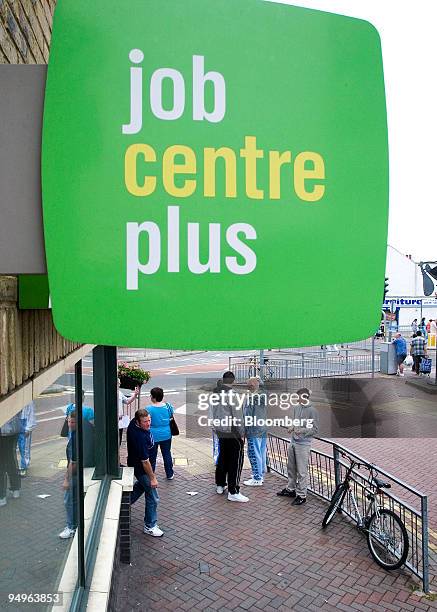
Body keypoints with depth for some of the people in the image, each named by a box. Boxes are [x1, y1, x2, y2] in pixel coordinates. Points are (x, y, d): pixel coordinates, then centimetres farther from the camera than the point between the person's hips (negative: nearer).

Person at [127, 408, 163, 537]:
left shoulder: (134, 422, -13)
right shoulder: (140, 437, -39)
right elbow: (145, 461, -30)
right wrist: (152, 478, -19)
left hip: (135, 461, 9)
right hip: (140, 467, -9)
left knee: (142, 485, 33)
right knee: (153, 497, 1)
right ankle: (150, 526, 16)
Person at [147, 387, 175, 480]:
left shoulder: (148, 409, -20)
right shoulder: (168, 406, -10)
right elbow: (172, 417, 7)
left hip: (153, 436, -3)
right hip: (166, 435, 3)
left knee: (152, 456, 13)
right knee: (167, 454, 18)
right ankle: (170, 474, 29)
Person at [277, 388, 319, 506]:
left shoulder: (312, 411, -14)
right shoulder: (296, 408, 5)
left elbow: (315, 430, -12)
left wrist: (302, 431, -25)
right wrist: (292, 427, -1)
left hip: (303, 444, -7)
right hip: (293, 442, 7)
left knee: (302, 471, -1)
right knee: (291, 468, 18)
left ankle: (301, 495, 11)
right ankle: (290, 489, 35)